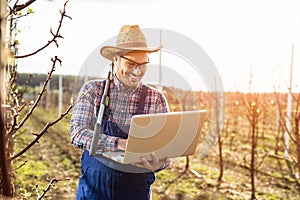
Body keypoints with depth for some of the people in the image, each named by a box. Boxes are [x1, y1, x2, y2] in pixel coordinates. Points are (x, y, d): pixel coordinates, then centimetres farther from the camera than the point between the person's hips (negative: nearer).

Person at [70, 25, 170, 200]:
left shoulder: (157, 100, -2)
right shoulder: (92, 90, -3)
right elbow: (78, 133, -14)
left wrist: (158, 164, -28)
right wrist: (118, 144, -29)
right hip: (94, 185, 0)